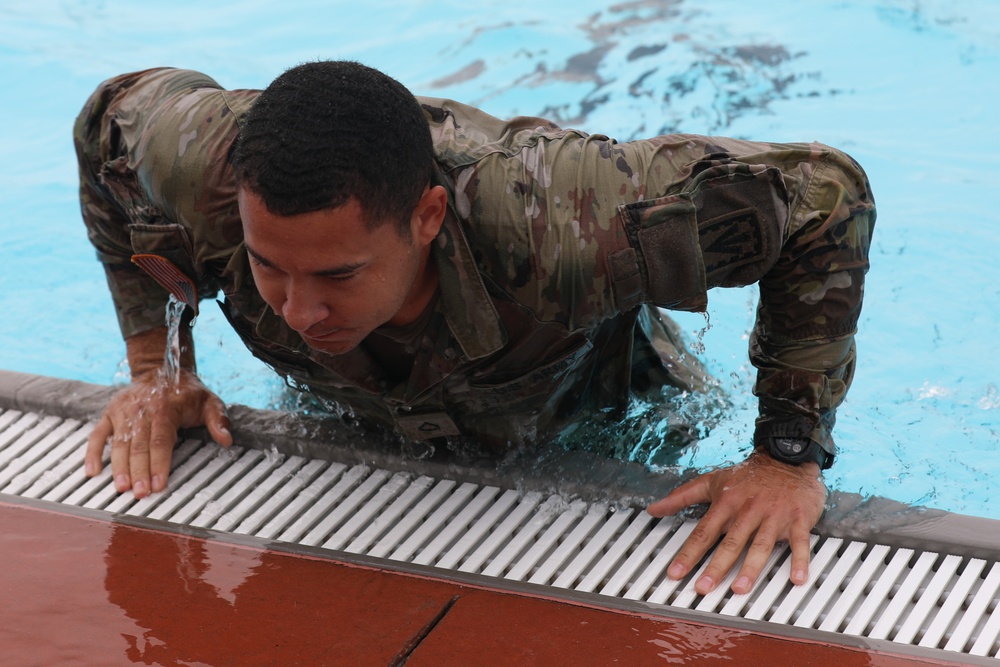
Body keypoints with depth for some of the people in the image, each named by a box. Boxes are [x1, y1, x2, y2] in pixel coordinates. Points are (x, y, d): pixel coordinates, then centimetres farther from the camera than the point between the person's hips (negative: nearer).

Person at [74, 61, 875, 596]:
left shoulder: (557, 225, -54)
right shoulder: (212, 171, -43)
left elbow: (825, 192, -43)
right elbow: (111, 117, -16)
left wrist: (790, 459, -40)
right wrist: (154, 369, -16)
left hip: (585, 417, -2)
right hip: (358, 417, 3)